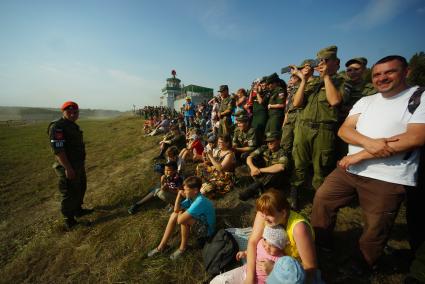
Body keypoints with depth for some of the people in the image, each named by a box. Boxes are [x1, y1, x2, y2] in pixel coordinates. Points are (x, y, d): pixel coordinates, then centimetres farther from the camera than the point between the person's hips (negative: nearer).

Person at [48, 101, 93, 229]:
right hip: (68, 167, -10)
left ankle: (78, 210, 40)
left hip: (78, 165, 10)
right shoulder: (57, 126, -18)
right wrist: (68, 168, -28)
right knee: (70, 193, 2)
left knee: (81, 188, 22)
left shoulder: (73, 126, 11)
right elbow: (57, 149, -25)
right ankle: (69, 220, 18)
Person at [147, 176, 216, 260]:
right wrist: (179, 195, -17)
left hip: (206, 230, -9)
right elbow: (176, 210, -6)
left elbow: (180, 220, -36)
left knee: (183, 219, -31)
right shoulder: (191, 197, -7)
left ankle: (183, 247, -6)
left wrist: (181, 213, -14)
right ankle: (162, 246, 4)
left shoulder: (200, 201, -35)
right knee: (174, 215, -4)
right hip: (198, 221, 9)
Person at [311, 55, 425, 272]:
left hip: (388, 178, -4)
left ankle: (363, 266, 36)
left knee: (375, 227, 8)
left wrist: (361, 155, -17)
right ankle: (320, 243, 30)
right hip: (349, 169, 5)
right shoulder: (365, 101, 11)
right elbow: (343, 130, 1)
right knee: (322, 198, 7)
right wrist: (368, 142, -21)